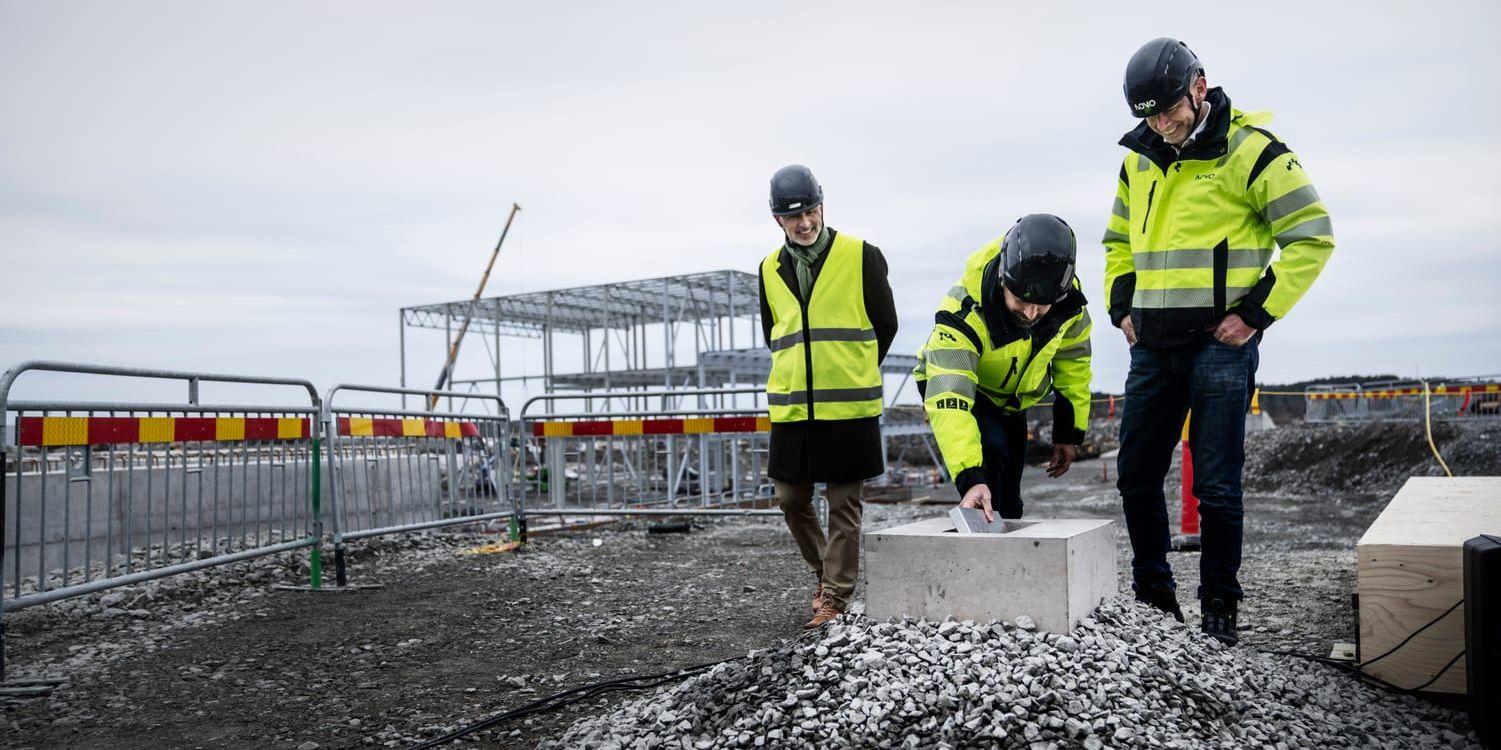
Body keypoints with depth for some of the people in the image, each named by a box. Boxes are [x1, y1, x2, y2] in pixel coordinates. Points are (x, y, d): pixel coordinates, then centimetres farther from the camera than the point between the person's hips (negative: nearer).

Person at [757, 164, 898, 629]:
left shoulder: (862, 256, -4)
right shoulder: (770, 269, 8)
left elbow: (885, 324, 4)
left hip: (848, 406, -4)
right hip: (790, 406, 4)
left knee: (843, 503, 2)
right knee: (790, 498, 11)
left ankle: (837, 596, 12)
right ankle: (825, 572, 32)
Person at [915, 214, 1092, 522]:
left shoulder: (1068, 300, -27)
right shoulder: (964, 311, -43)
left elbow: (1072, 361, -6)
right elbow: (949, 398, -51)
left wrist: (1070, 431, -1)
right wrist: (970, 479, -61)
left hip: (1012, 399, 5)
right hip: (958, 383, -5)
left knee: (1009, 503, 12)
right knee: (989, 450, -33)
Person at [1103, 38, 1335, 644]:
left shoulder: (1250, 150, -7)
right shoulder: (1139, 160, 11)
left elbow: (1312, 237, -7)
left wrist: (1256, 313, -12)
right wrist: (1122, 306, 10)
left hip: (1220, 341, -6)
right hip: (1152, 345, 6)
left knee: (1216, 483, -2)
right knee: (1137, 477, 8)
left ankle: (1219, 609, 11)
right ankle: (1154, 596, 23)